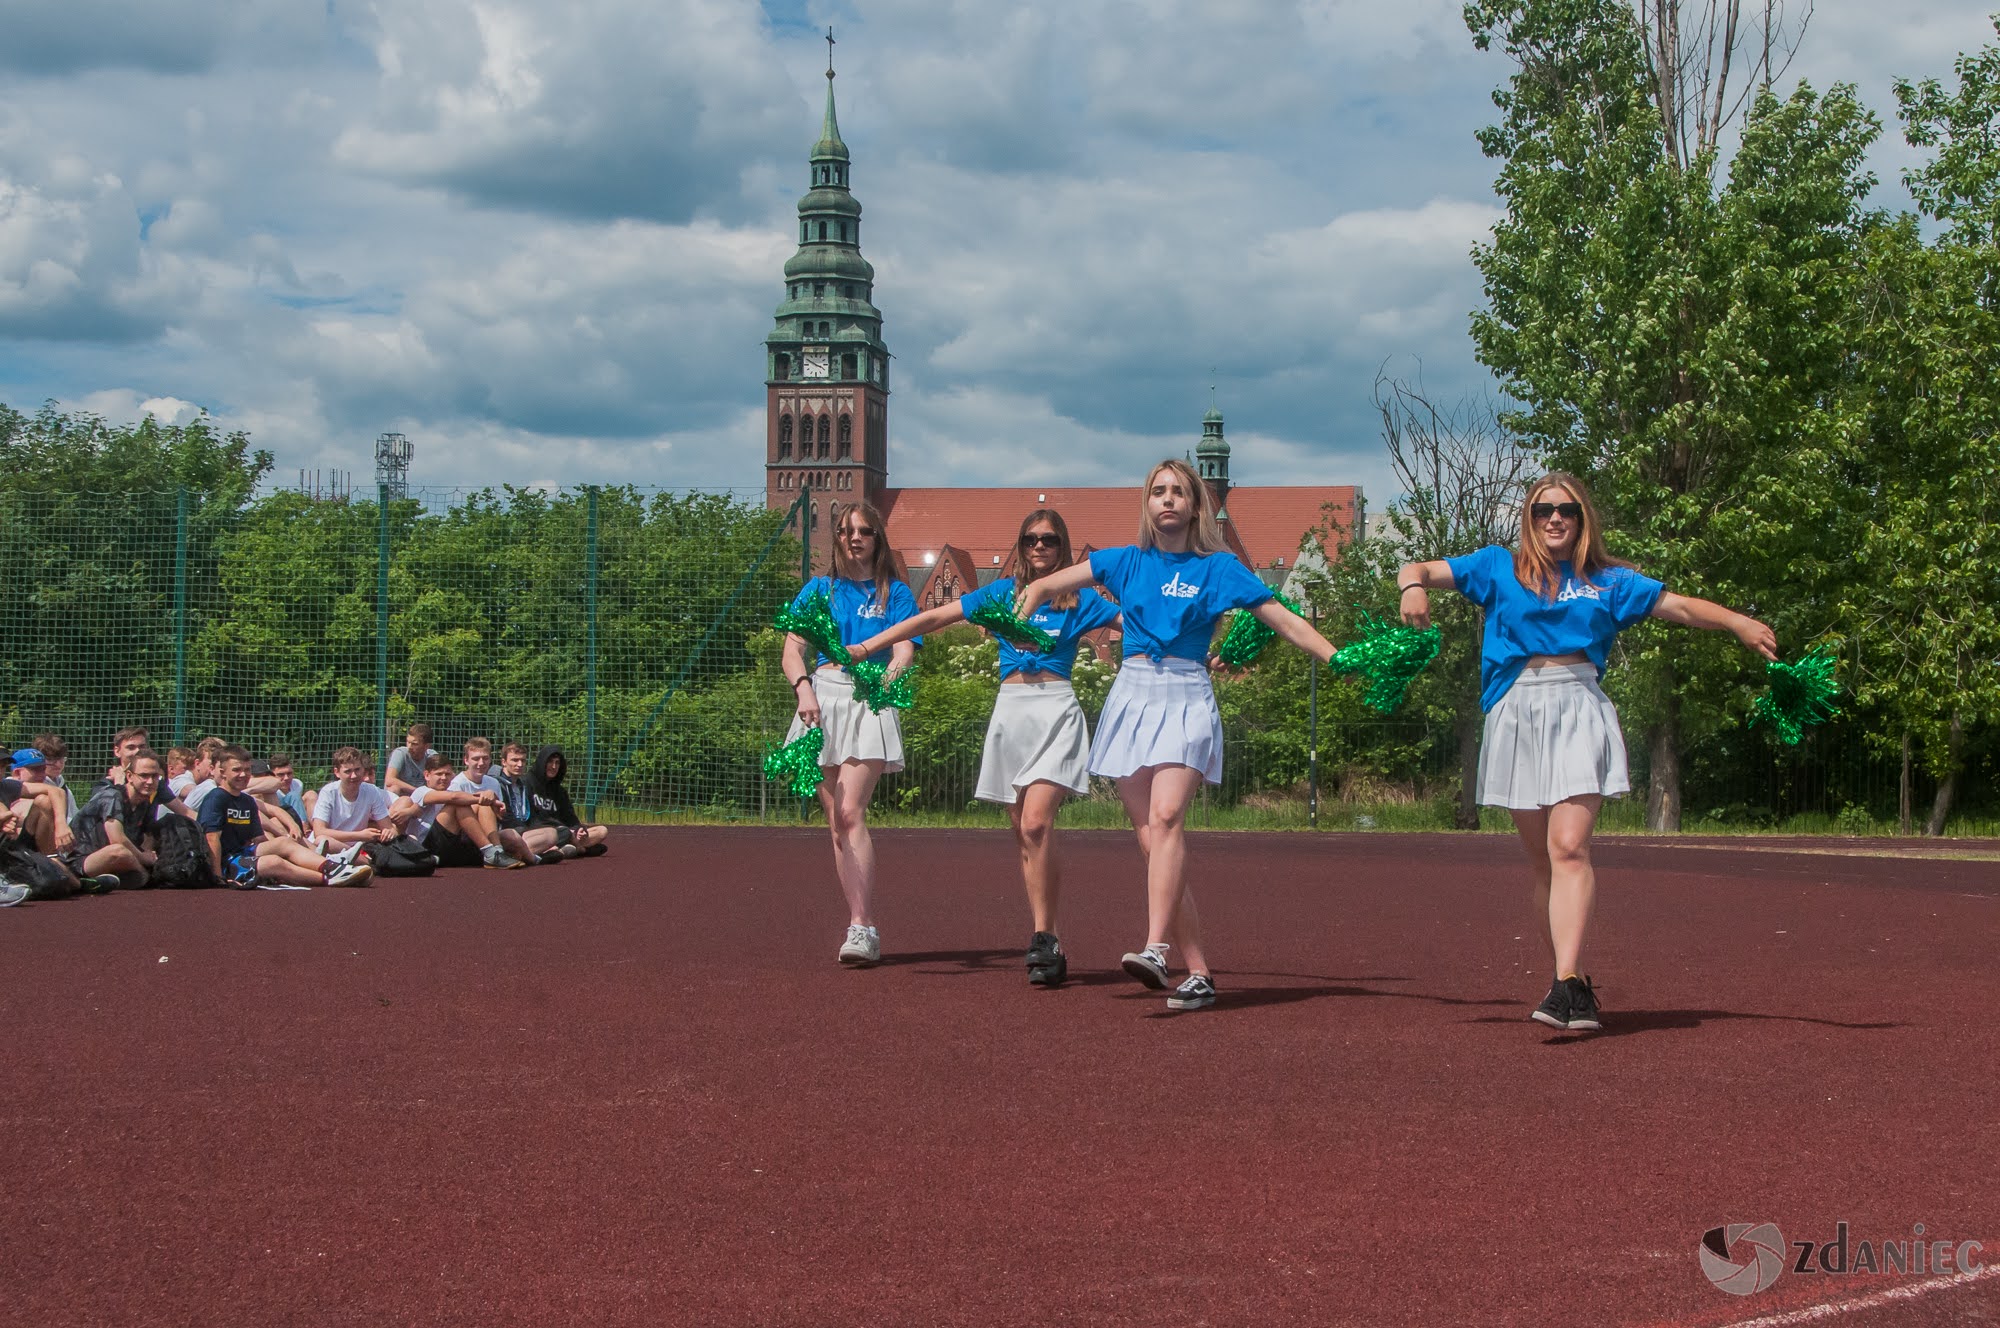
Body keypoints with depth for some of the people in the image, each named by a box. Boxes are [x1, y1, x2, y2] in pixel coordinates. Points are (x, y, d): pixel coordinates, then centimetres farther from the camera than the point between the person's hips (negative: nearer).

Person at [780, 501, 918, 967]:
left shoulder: (896, 594, 10)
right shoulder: (817, 590, 15)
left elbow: (903, 654, -3)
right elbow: (792, 649, 6)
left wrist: (886, 681, -26)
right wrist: (803, 689, -15)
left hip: (870, 705, -3)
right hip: (822, 702, 3)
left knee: (851, 812, -19)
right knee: (836, 821, 0)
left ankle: (862, 928, -24)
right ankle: (863, 929, 5)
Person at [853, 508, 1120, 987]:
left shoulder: (1079, 600, 7)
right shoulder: (1001, 593, 13)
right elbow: (933, 618, 12)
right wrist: (868, 646, 9)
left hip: (1056, 710, -3)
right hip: (1010, 710, 3)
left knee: (1036, 824, -20)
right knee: (1024, 836, 1)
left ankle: (1043, 937, -16)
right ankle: (1048, 943, 5)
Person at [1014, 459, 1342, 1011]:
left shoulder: (1218, 568, 5)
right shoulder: (1126, 562, 12)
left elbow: (1286, 621, 4)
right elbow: (1042, 587, 18)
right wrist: (1018, 628, -2)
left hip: (1186, 700, -3)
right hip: (1133, 695, 3)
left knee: (1166, 818, -26)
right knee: (1151, 840, -3)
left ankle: (1156, 949, -37)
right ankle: (1199, 973, 0)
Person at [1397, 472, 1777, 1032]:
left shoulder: (1608, 581, 14)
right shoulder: (1499, 567, 14)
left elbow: (1679, 605, 10)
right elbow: (1420, 571, 11)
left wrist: (1738, 623, -7)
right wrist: (1413, 587, -14)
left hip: (1579, 711, -2)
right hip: (1517, 710, 2)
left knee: (1569, 846, -18)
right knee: (1541, 859, 5)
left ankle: (1568, 985, -28)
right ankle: (1570, 981, 13)